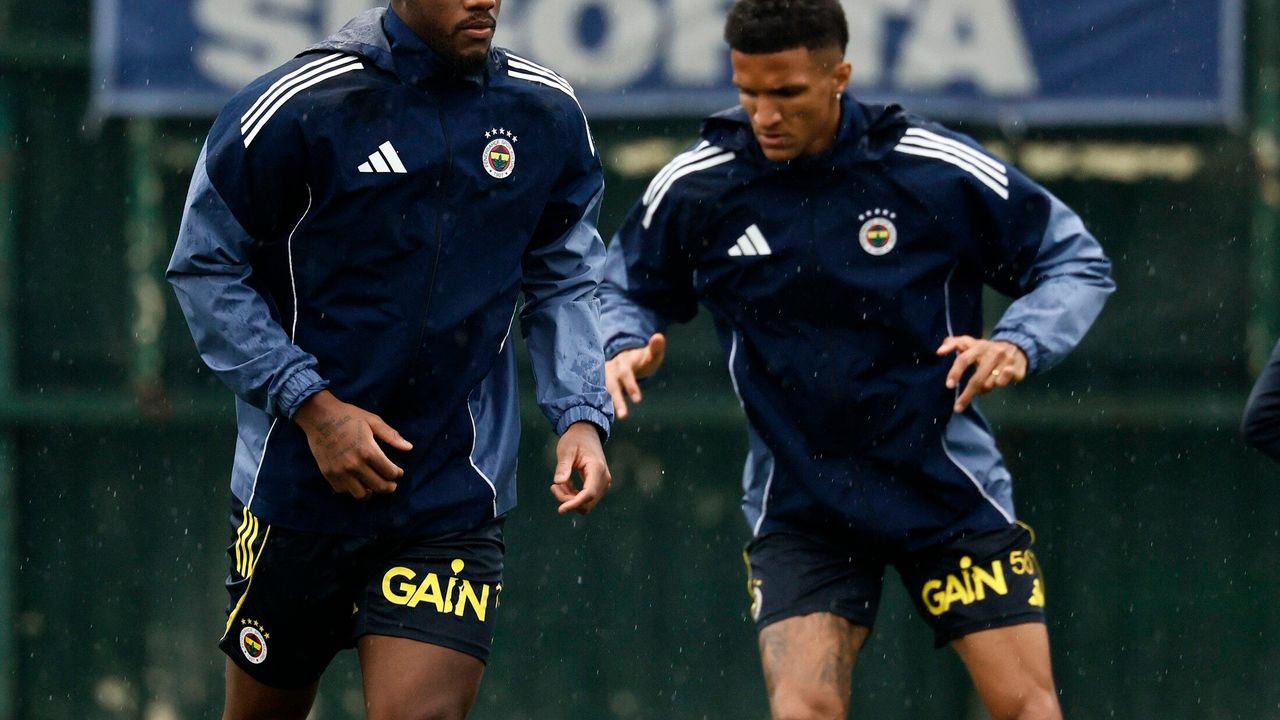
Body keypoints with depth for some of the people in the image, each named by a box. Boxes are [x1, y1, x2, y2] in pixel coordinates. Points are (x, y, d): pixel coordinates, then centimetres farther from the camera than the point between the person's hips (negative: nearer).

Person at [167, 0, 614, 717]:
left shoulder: (548, 114, 0)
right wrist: (313, 407, -13)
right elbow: (205, 266, -5)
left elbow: (564, 282, 13)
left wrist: (582, 417, -3)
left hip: (455, 498, 1)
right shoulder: (296, 107, -12)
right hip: (296, 488, -1)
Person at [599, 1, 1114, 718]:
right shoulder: (694, 188, -7)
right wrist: (624, 347, -10)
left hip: (950, 489, -1)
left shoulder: (939, 169, -13)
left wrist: (1020, 344, -20)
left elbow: (1077, 260, -2)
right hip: (799, 509, 1)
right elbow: (626, 286, 12)